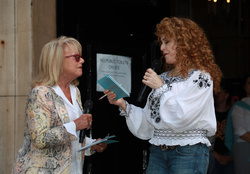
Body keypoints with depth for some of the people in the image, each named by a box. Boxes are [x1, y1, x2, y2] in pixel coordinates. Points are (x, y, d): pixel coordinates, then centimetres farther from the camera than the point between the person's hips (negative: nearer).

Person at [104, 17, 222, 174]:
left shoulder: (200, 77, -5)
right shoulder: (162, 78, 12)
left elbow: (182, 117, -16)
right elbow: (147, 123, 13)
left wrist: (161, 88, -9)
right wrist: (123, 105, 2)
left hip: (188, 154, -5)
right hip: (158, 153, 6)